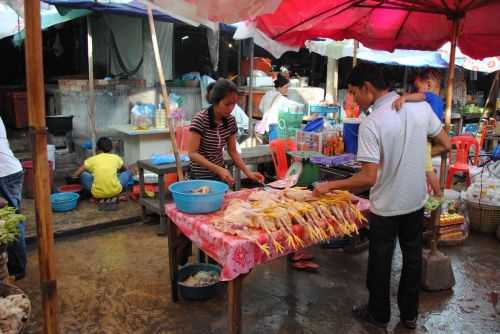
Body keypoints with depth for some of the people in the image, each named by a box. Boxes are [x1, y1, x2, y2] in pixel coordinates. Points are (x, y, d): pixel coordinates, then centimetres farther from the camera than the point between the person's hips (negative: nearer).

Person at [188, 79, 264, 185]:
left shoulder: (231, 121, -3)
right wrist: (219, 169, -31)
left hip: (220, 174, 5)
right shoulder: (200, 119, -19)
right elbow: (192, 153, -22)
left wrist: (248, 172, -7)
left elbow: (232, 151, 5)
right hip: (201, 177, -5)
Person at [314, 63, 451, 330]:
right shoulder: (422, 107, -8)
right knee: (412, 257, 20)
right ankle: (409, 314, 36)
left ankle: (379, 314, 32)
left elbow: (369, 178, -25)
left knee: (380, 260, 14)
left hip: (386, 205, -5)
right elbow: (445, 145, 2)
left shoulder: (371, 123, -24)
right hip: (416, 199, 5)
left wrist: (330, 185, -15)